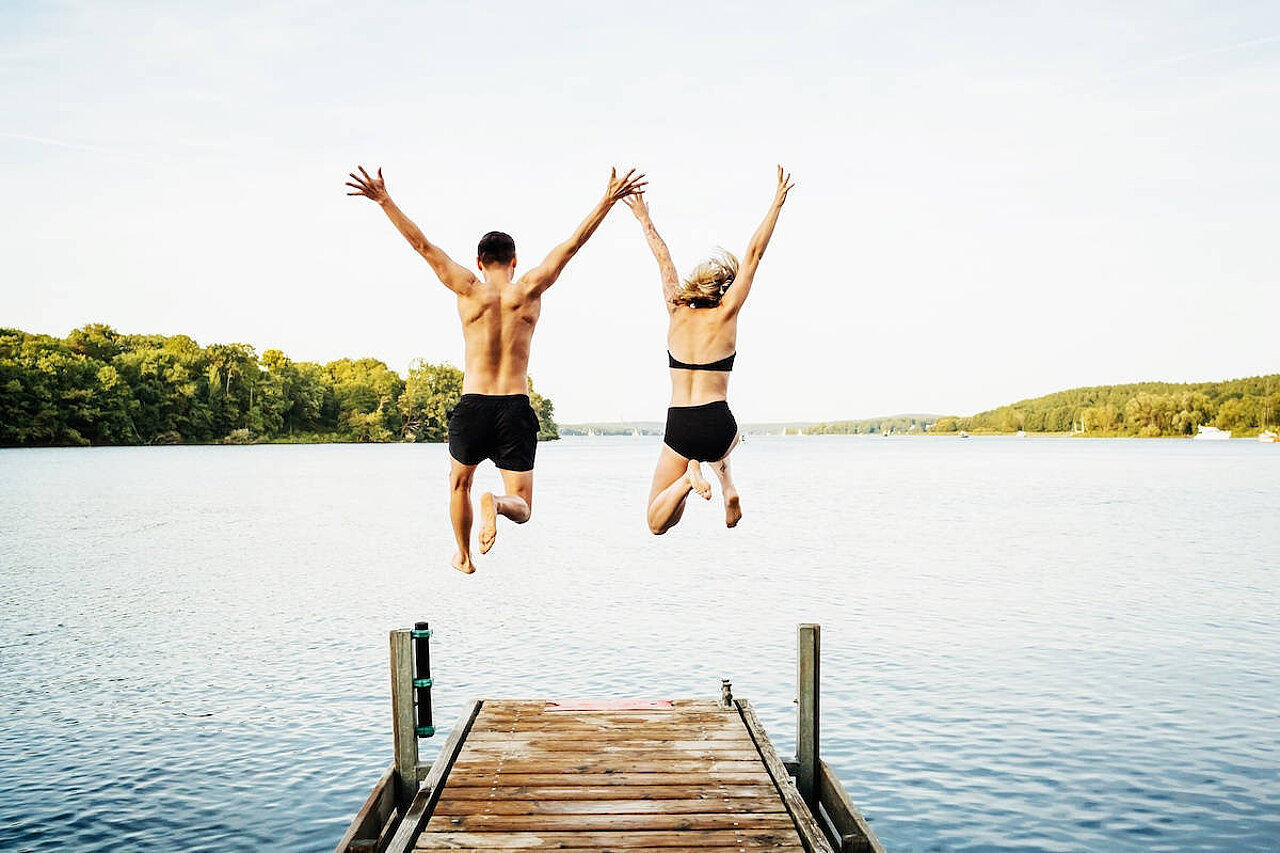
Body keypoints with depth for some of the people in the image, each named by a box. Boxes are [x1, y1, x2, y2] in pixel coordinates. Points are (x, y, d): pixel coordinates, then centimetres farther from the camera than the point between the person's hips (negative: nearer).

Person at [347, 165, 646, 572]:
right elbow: (571, 245, 3)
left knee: (459, 483, 29)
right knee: (522, 507, 7)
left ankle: (464, 557, 38)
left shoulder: (470, 290, -1)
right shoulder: (529, 290, 1)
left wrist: (385, 201, 8)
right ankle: (495, 502, -28)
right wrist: (608, 200, 7)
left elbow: (423, 245, 1)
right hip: (516, 409, 0)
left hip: (472, 406, 1)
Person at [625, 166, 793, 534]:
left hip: (678, 429, 1)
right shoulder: (725, 315, -2)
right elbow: (753, 255, 1)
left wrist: (645, 219, 30)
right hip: (716, 427, -1)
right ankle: (725, 479, 9)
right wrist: (777, 203, 7)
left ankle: (690, 475, -19)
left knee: (657, 523, 12)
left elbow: (664, 261, 17)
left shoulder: (676, 313, 5)